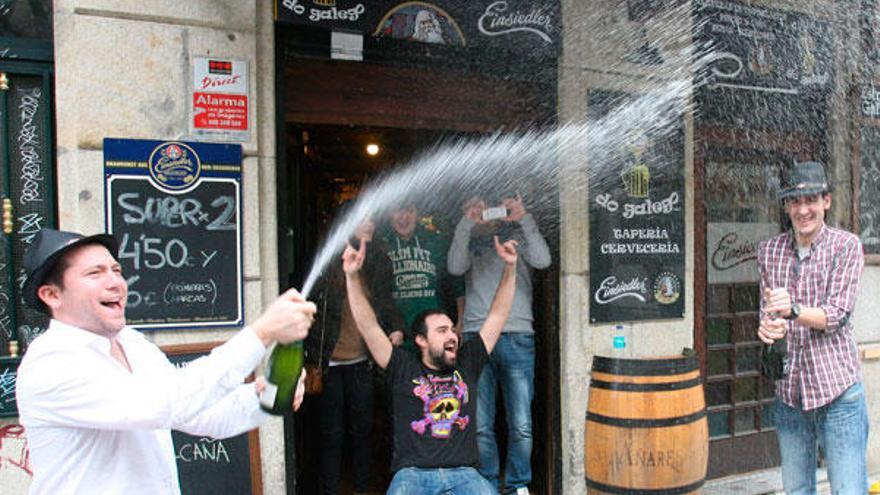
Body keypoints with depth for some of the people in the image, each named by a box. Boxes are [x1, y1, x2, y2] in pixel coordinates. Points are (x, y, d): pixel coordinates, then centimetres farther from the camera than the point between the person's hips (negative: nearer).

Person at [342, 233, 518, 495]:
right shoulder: (403, 368, 10)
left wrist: (509, 268, 13)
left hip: (463, 473, 2)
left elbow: (498, 316, 18)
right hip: (413, 473, -1)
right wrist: (352, 276, -3)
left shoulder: (466, 363, 17)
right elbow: (369, 327, 4)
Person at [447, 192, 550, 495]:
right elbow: (455, 267, -3)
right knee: (480, 425, 2)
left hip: (517, 337, 0)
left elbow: (542, 260, -5)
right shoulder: (471, 239, 15)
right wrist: (467, 223, -9)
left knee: (521, 426, 0)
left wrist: (524, 218, -9)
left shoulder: (520, 237, 13)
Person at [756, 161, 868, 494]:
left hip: (837, 390, -3)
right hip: (788, 390, 4)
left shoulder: (846, 246, -3)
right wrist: (767, 326, -15)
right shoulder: (770, 251, 7)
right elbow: (767, 311, 8)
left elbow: (837, 315, -12)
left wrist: (792, 310, -30)